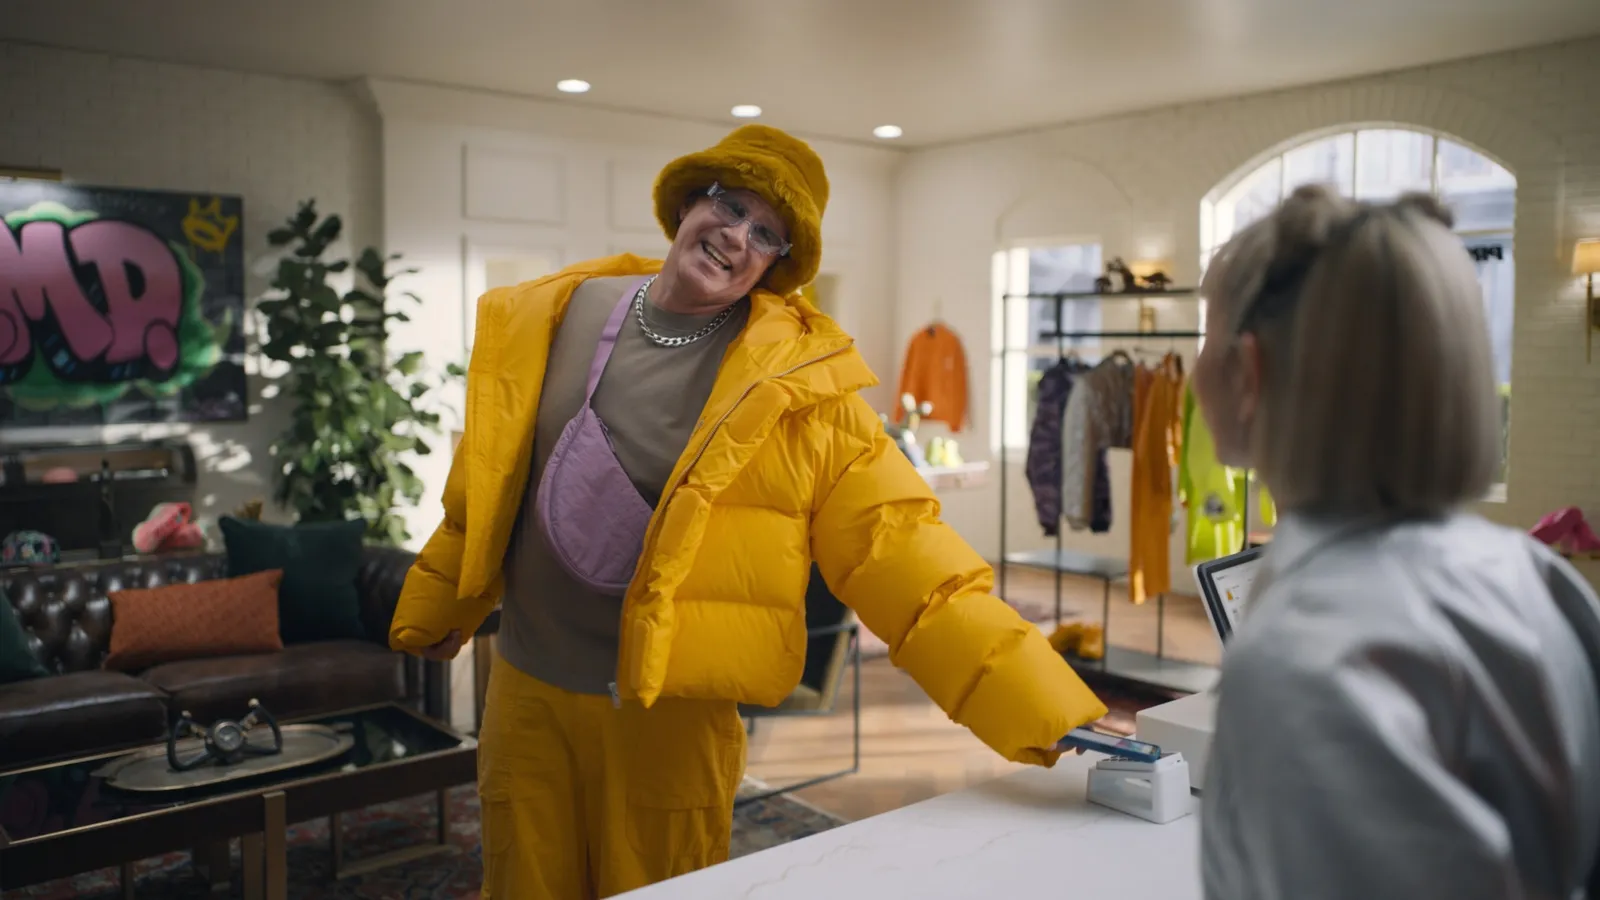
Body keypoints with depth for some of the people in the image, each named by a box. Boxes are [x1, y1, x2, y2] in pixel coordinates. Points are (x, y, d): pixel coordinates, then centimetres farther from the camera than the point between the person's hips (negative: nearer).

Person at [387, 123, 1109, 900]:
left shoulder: (796, 378, -13)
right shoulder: (547, 320, -2)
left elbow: (898, 547, -17)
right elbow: (482, 493, 10)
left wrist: (1050, 712, -23)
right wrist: (435, 612, 22)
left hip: (671, 715, -3)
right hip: (527, 693, 3)